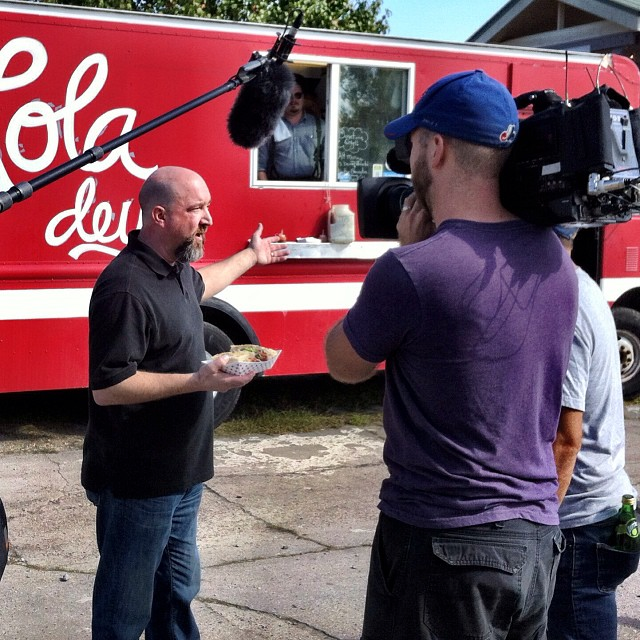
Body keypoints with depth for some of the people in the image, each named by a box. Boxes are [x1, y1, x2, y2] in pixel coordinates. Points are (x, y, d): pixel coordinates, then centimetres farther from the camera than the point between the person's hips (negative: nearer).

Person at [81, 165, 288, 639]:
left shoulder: (177, 269, 9)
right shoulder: (127, 287, -23)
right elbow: (107, 387, -26)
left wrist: (251, 257, 46)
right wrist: (198, 381, -27)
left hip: (182, 471, 9)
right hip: (138, 481, -9)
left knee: (178, 589, 20)